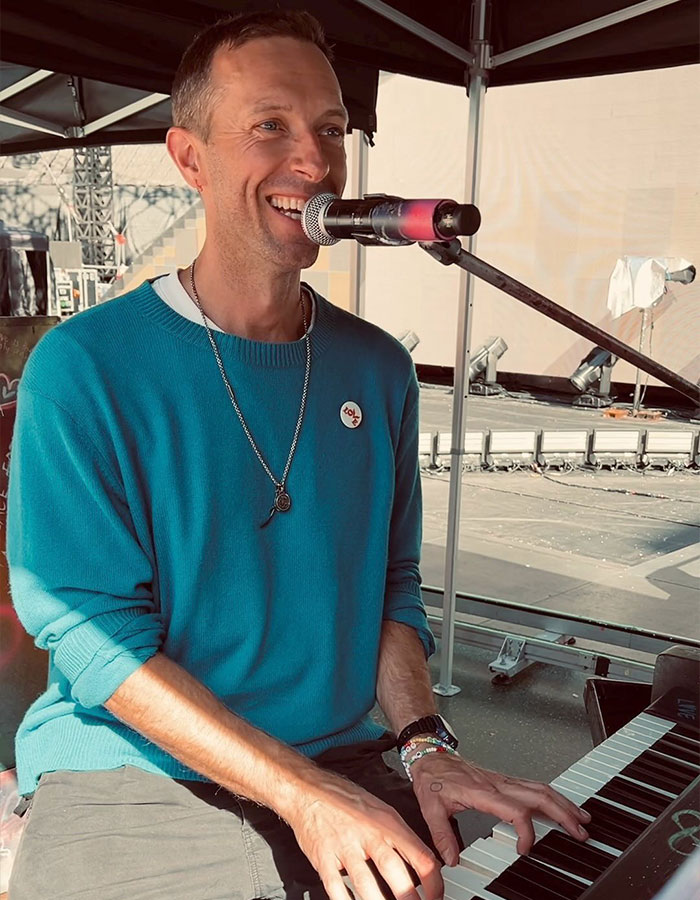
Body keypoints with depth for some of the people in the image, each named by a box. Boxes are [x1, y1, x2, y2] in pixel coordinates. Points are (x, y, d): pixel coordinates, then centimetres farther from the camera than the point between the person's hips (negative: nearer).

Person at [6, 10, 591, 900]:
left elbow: (392, 586, 9)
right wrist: (304, 797, -21)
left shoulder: (378, 369, 4)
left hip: (341, 765, 4)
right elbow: (92, 635, -15)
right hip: (129, 783, -3)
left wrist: (424, 743, -7)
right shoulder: (84, 365, -11)